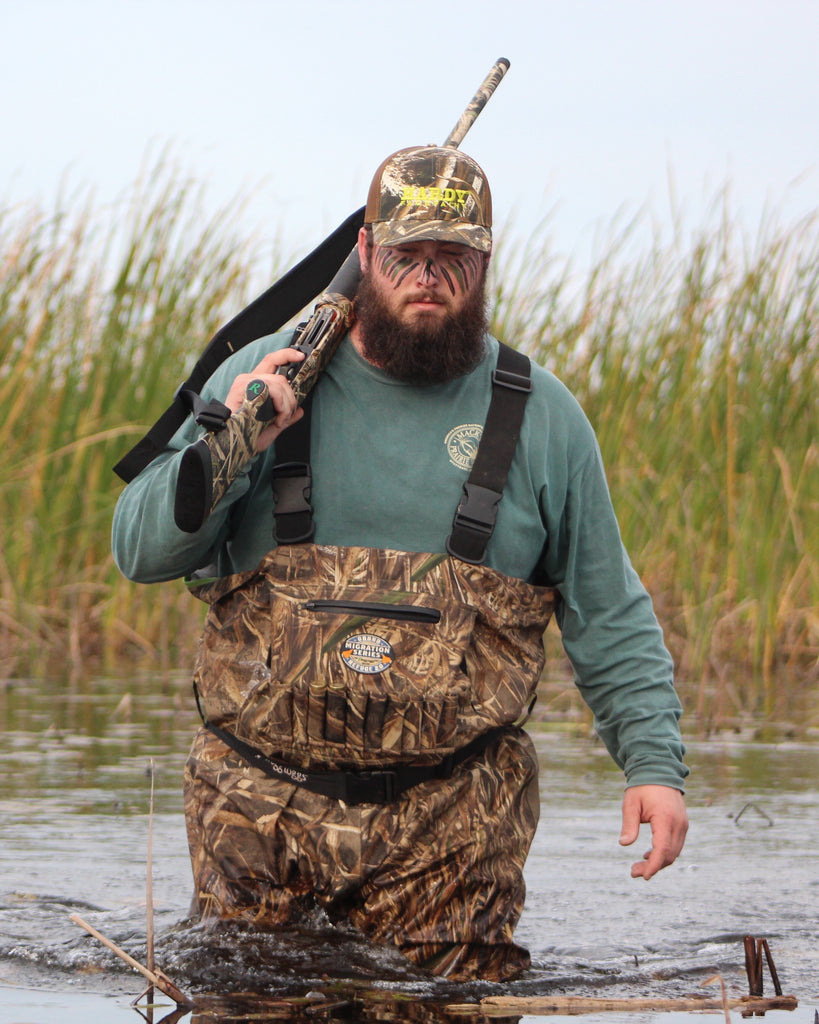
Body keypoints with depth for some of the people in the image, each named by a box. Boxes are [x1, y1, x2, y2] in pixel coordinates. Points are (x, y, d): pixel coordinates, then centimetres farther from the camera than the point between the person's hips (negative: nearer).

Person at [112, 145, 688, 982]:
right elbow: (139, 552, 4)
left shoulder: (540, 418, 6)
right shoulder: (264, 377, 4)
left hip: (450, 821, 0)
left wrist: (654, 763, -1)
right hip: (261, 803, 0)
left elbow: (608, 619, 10)